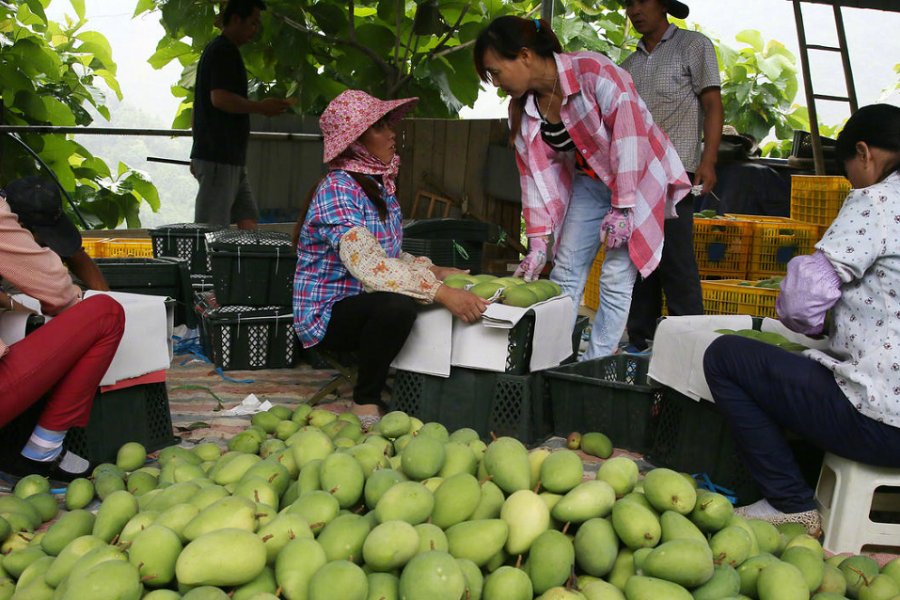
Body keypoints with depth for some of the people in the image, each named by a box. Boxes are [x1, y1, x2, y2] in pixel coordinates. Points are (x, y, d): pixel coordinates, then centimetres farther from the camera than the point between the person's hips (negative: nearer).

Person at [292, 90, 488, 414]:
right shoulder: (337, 190, -20)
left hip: (365, 306, 8)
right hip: (327, 313, -8)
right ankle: (366, 400, -13)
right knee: (398, 304, -36)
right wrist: (440, 292, -39)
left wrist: (434, 271, -3)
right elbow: (367, 265, -33)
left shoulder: (380, 185, 8)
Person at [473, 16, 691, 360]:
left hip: (638, 177, -6)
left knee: (616, 277, -10)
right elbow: (536, 173, -3)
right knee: (565, 272, 1)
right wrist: (538, 244, -8)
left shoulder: (593, 73, -28)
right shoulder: (523, 108, -6)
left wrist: (620, 208, -25)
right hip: (589, 182, 6)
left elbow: (629, 134, -27)